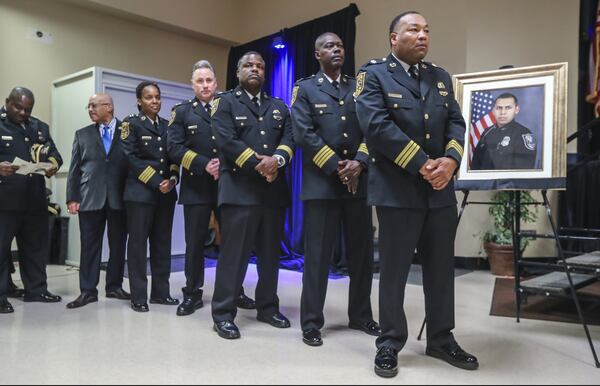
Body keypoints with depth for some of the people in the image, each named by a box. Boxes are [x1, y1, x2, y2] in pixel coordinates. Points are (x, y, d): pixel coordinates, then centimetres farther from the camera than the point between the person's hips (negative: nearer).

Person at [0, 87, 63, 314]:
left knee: (36, 245, 11)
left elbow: (54, 153, 11)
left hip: (35, 198, 5)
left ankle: (36, 289, 23)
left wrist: (53, 164, -11)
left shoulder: (40, 128, 15)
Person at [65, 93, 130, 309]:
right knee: (89, 245, 3)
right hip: (90, 198, 2)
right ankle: (88, 290, 10)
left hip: (119, 198, -1)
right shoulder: (82, 135, 13)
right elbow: (75, 169, 9)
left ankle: (114, 286, 18)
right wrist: (72, 198, 0)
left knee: (118, 245, 6)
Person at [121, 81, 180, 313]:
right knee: (138, 243, -1)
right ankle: (138, 296, 5)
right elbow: (131, 158, -9)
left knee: (162, 243, 8)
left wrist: (172, 179, -6)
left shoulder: (167, 125, 15)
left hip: (167, 192, 5)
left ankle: (160, 292, 16)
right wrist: (156, 182, -14)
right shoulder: (131, 123, 0)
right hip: (141, 192, -5)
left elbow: (173, 157, 14)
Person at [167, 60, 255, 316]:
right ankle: (192, 294, 16)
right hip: (196, 187, -1)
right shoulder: (182, 112, 7)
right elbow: (174, 148, -4)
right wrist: (204, 165, -15)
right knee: (195, 243, 4)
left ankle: (236, 292, 19)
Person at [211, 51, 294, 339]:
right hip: (239, 189, -5)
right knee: (233, 253, -3)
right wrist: (259, 165, -16)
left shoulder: (279, 107, 19)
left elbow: (288, 139, 5)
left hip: (274, 190, 5)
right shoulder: (225, 102, 5)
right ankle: (223, 314, 6)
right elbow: (227, 141, -10)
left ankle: (268, 307, 24)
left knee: (270, 253, 11)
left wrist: (277, 159, -16)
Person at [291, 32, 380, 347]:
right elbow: (304, 134, -6)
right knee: (317, 255, -1)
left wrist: (358, 163, -11)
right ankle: (311, 323, 9)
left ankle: (361, 316, 23)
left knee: (362, 252, 9)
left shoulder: (359, 87, 16)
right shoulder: (305, 89, 7)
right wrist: (336, 167, -12)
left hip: (358, 180, 4)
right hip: (322, 182, -3)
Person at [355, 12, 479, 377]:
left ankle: (442, 339, 28)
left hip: (441, 189, 6)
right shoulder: (374, 75, -2)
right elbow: (378, 126, -15)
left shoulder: (441, 77, 16)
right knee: (394, 270, 4)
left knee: (441, 267, 12)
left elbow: (456, 122, 8)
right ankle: (390, 343, 18)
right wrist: (423, 165, -18)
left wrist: (451, 159, -13)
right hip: (398, 190, -5)